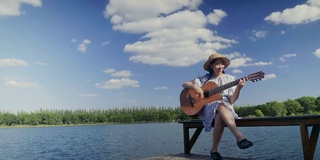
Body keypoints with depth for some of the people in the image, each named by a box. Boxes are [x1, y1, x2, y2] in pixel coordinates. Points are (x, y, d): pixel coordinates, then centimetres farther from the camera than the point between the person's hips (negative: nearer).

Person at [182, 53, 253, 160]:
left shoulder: (229, 78, 10)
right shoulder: (205, 79, 8)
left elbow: (231, 101, 1)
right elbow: (184, 85, 6)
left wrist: (238, 88, -16)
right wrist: (195, 87, -13)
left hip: (227, 108, 1)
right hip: (208, 108, -1)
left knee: (220, 117, -38)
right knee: (220, 106, -38)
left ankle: (214, 149, -26)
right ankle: (240, 137, -45)